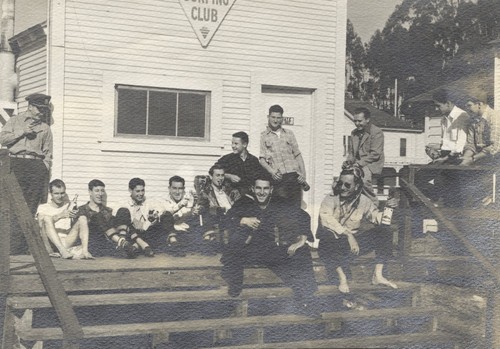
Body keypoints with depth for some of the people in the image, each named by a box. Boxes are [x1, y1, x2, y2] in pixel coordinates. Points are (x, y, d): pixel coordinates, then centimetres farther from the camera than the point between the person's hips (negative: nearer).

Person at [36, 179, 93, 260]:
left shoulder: (69, 206, 20)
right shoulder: (43, 207, 11)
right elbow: (41, 222, -12)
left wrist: (76, 216, -21)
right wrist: (60, 216, -28)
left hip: (67, 243, 2)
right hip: (51, 243, -2)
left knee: (81, 221, -12)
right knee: (47, 218, -25)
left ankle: (85, 250, -35)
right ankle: (62, 251, -43)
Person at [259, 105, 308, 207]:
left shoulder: (289, 134, 19)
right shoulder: (262, 136, 8)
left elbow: (298, 155, 17)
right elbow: (261, 159, 0)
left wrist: (303, 175, 5)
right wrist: (271, 171, -18)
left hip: (294, 176, 3)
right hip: (278, 178, -3)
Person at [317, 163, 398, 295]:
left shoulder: (363, 201, 1)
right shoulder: (331, 199, -14)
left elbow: (376, 217, 8)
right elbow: (326, 220, -31)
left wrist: (387, 209, -13)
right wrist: (348, 235, -38)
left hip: (353, 240, 4)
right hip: (335, 242, -4)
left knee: (384, 231, -11)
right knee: (327, 236, -40)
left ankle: (378, 275, -9)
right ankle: (342, 278, -26)